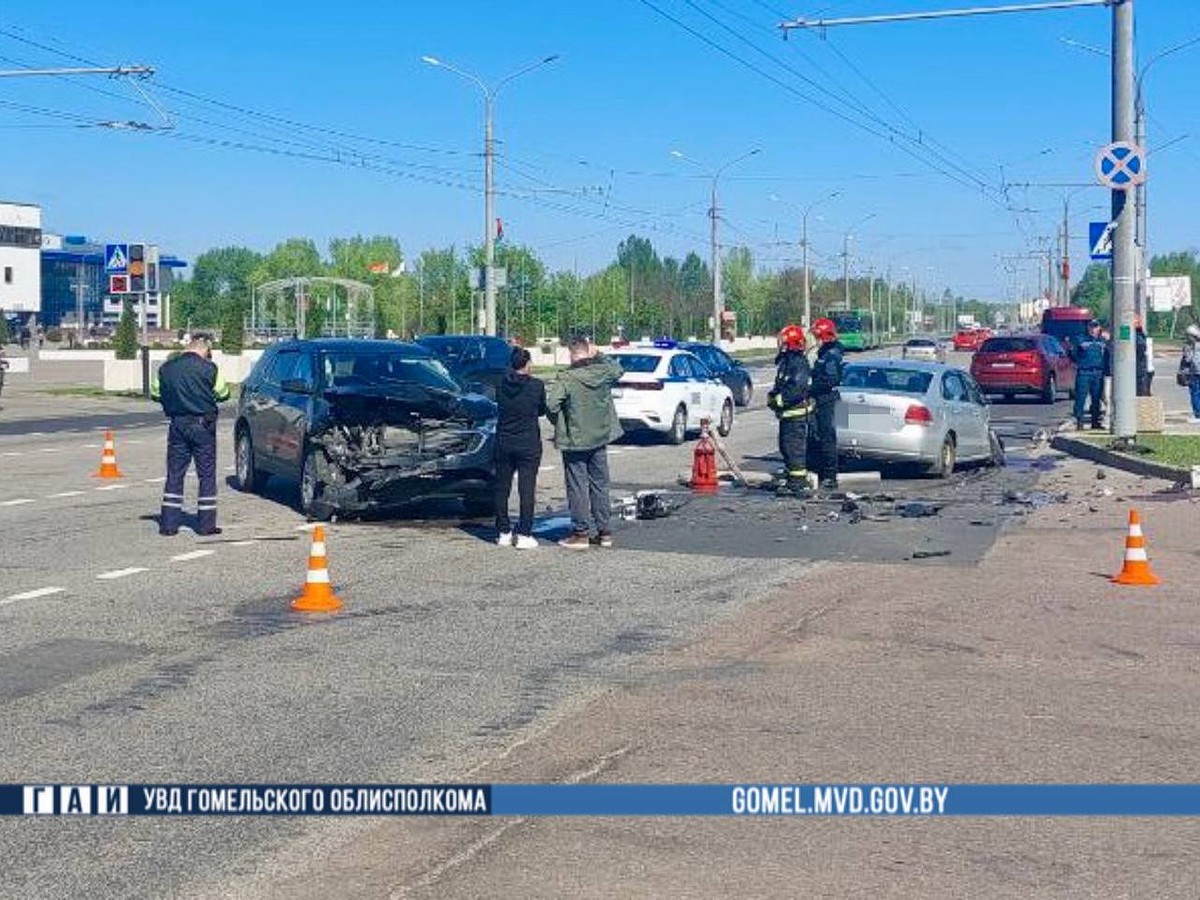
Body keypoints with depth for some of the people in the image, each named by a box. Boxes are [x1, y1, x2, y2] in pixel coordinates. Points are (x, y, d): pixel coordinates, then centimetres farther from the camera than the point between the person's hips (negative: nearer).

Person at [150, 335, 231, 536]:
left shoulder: (166, 368, 3)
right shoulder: (209, 368, -9)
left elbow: (155, 394, 11)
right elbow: (223, 394, -1)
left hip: (177, 425, 4)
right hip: (202, 425, -4)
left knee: (174, 474, 9)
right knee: (207, 475, 4)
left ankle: (169, 523, 7)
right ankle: (206, 524, 4)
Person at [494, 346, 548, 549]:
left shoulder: (502, 385, -3)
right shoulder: (537, 385, -10)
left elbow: (499, 406, 8)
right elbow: (542, 410, 3)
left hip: (503, 443, 3)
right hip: (528, 445, -3)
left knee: (502, 489, 12)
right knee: (527, 489, 1)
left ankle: (504, 533, 16)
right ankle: (524, 536, -1)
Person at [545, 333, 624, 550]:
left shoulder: (565, 379, -18)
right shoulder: (604, 372, -3)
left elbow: (549, 403, -25)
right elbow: (618, 369, 20)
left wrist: (559, 425, -6)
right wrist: (599, 355, 16)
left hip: (575, 442, -5)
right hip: (600, 438, 5)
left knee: (578, 487, 2)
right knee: (600, 485, 13)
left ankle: (581, 534, 5)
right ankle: (604, 532, 18)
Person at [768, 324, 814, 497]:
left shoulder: (799, 362, -17)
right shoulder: (785, 361, 15)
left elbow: (797, 390, -25)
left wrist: (779, 400, -19)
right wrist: (773, 395, 8)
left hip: (796, 413, -11)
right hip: (786, 413, 11)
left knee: (795, 448, -10)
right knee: (785, 447, 16)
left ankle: (799, 484, -7)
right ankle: (790, 482, 25)